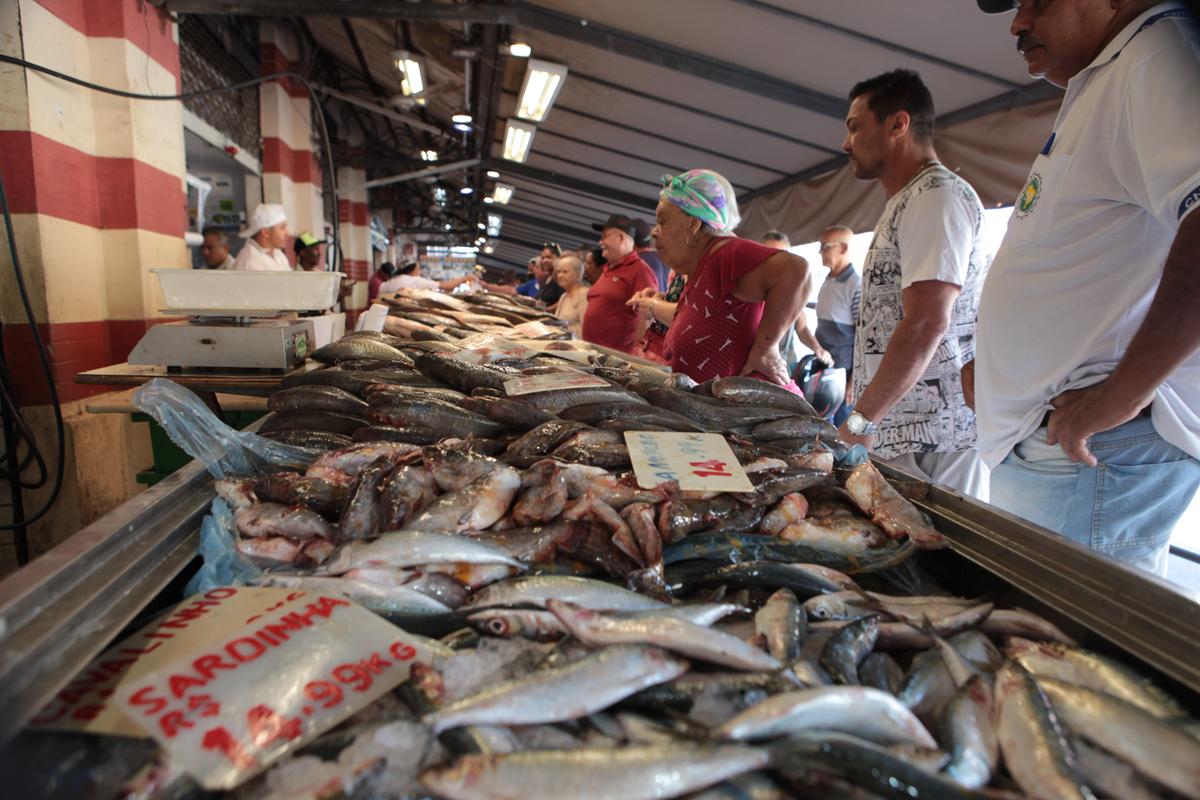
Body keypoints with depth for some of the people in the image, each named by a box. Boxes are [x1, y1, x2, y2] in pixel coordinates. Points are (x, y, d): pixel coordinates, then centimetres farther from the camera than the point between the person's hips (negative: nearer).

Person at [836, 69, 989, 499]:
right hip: (896, 433, 9)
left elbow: (926, 326, -21)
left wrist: (859, 421, -16)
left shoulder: (937, 195, -10)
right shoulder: (906, 204, 22)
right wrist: (863, 418, 17)